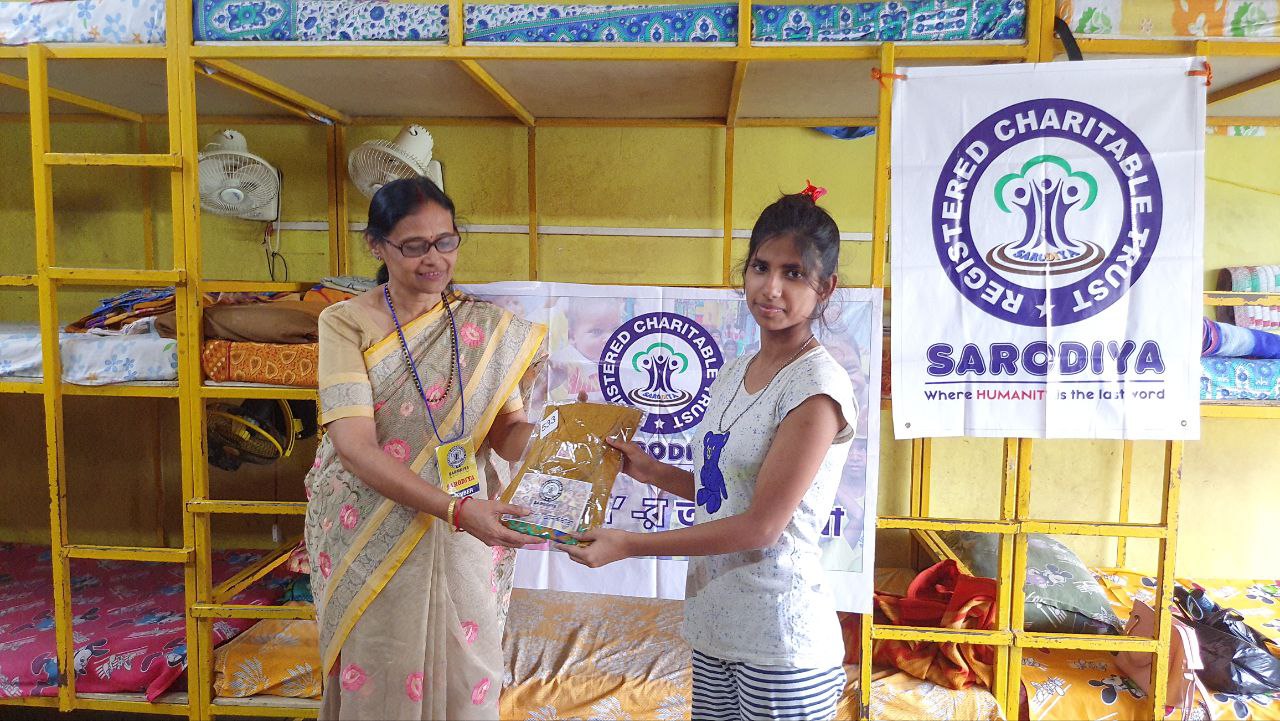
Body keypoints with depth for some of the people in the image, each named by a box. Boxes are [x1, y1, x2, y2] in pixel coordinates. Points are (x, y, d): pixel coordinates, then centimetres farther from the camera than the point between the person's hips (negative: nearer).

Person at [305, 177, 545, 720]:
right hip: (370, 541, -1)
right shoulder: (346, 322, -7)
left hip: (462, 541, 2)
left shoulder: (488, 328, 1)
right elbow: (354, 447, -18)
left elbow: (507, 434, -3)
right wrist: (456, 509, -28)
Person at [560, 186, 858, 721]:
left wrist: (627, 545, -18)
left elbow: (761, 526, -20)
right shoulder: (733, 375, 6)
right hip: (716, 622, 7)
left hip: (781, 642, -7)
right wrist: (652, 472, 1)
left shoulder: (817, 386, -18)